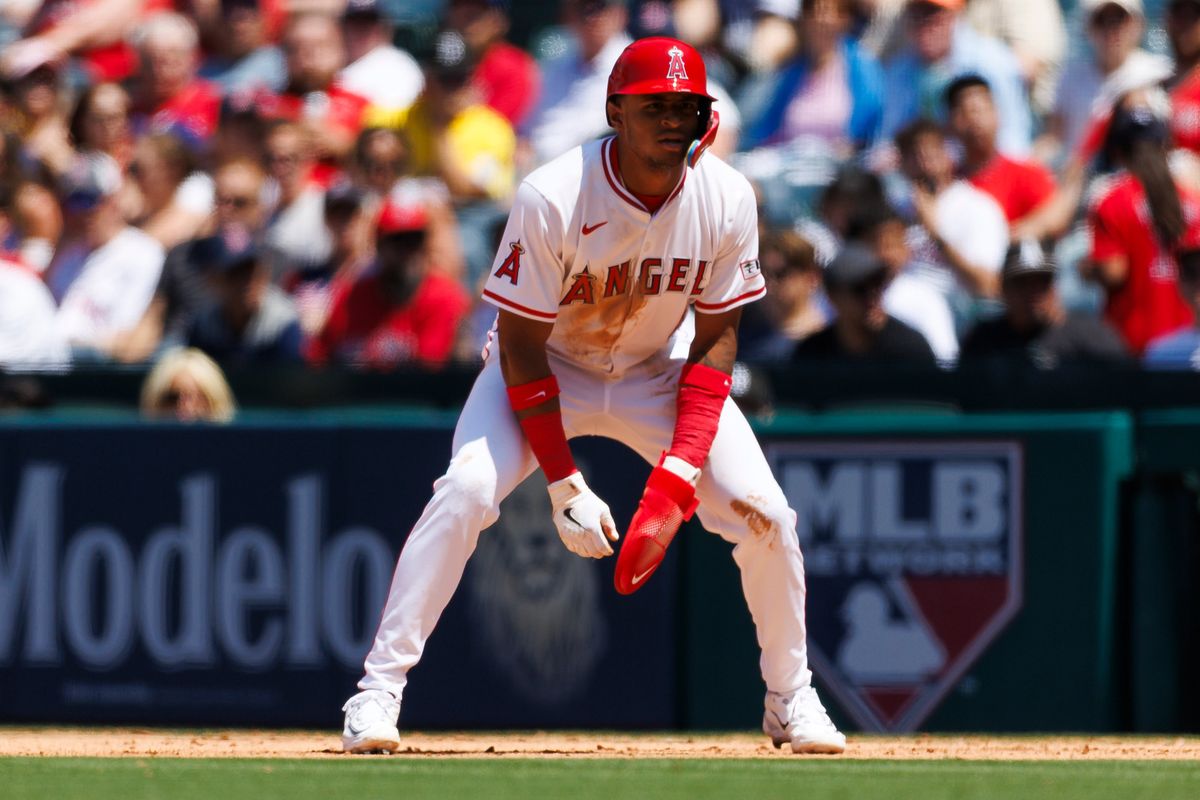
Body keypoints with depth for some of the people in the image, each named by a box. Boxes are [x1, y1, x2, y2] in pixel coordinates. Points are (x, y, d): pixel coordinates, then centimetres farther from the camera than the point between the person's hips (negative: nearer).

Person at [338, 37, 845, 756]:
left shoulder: (727, 200, -19)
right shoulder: (552, 199, -29)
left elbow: (717, 333, -10)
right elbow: (520, 346, -22)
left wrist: (679, 476, -21)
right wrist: (563, 485, -25)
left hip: (661, 371, 3)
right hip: (547, 370, -3)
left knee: (765, 513, -12)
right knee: (465, 494, -27)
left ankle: (791, 701, 10)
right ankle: (378, 692, -19)